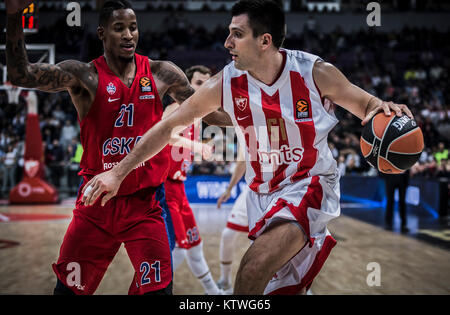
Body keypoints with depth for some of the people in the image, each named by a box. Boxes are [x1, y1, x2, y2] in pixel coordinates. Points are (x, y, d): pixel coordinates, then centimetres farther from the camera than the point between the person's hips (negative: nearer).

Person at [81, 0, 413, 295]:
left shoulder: (317, 73, -15)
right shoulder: (224, 83, -10)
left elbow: (365, 105, 0)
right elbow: (169, 126, -3)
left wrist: (383, 109, -26)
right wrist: (118, 172, -4)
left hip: (311, 183, -3)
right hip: (263, 192, 4)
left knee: (254, 270, -26)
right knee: (284, 287, 11)